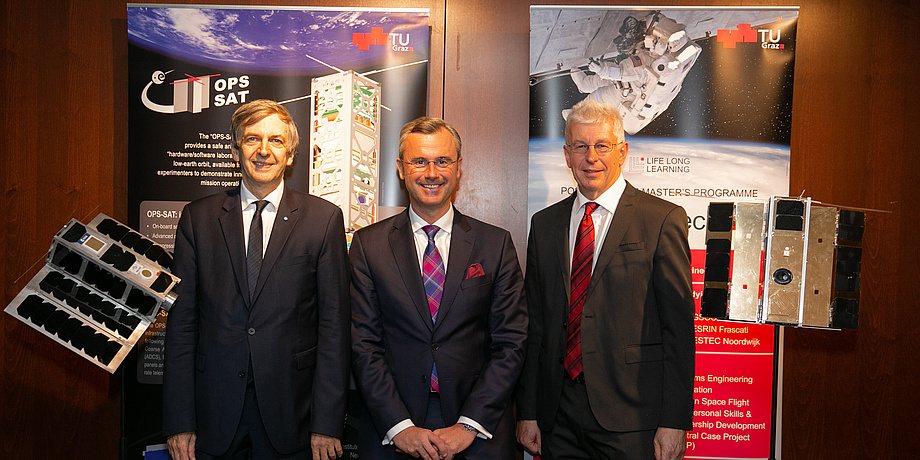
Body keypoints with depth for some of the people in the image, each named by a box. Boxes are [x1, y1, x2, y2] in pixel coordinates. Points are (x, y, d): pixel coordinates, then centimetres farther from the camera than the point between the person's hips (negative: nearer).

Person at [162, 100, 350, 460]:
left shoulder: (324, 218, -2)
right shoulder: (198, 218, 3)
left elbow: (334, 325, -4)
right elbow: (181, 322, 2)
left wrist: (328, 423, -7)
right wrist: (179, 422, -1)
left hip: (290, 416, -1)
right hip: (215, 415, 2)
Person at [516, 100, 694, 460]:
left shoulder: (664, 219, -4)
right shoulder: (544, 224, 9)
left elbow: (679, 326, -7)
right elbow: (535, 324, 9)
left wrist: (674, 421, -10)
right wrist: (527, 411, 7)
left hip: (631, 418, -3)